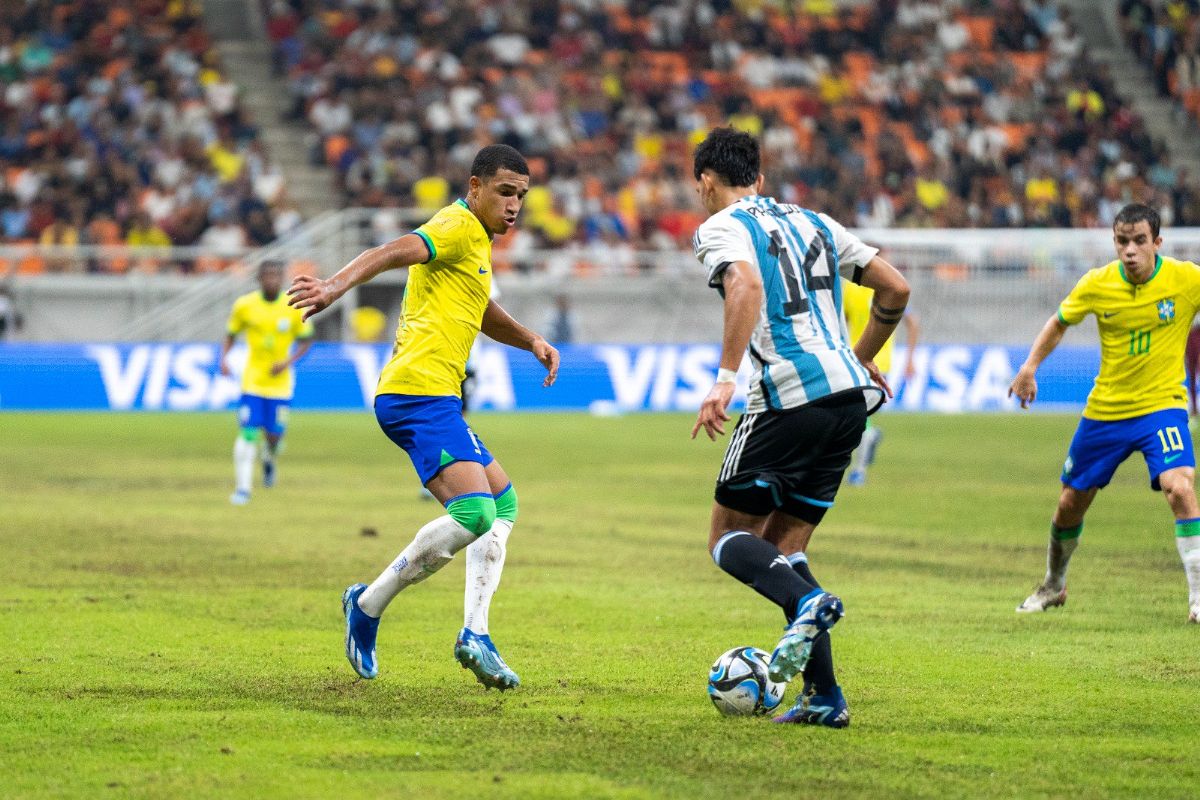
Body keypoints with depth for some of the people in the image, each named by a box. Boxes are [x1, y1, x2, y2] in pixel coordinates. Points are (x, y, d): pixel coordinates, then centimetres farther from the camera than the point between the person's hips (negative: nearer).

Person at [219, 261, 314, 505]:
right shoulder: (245, 305, -3)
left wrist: (288, 362, -12)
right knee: (248, 432, -11)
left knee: (274, 434, -1)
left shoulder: (294, 307, -5)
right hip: (252, 379, 0)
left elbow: (306, 341, 4)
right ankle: (243, 487, -5)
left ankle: (269, 460, 36)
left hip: (279, 381, 0)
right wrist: (224, 359, -9)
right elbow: (230, 335, 9)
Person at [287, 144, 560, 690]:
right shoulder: (459, 226, -6)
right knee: (474, 514, -22)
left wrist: (532, 342, 23)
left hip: (433, 399, 11)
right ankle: (369, 605, -9)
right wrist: (335, 287, -41)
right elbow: (393, 252, -24)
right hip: (421, 391, -11)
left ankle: (475, 633, 8)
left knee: (503, 502, 15)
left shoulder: (478, 243, 25)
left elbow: (483, 314, 41)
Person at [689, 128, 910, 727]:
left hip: (790, 397, -7)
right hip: (850, 395, 7)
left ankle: (807, 602, -25)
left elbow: (746, 285, -20)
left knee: (729, 537, 5)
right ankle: (824, 697, 2)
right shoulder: (813, 222, 22)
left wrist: (725, 378, -24)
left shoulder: (720, 228, 2)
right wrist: (861, 360, 34)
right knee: (781, 547, 14)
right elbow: (894, 289, 22)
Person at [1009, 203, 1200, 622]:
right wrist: (1030, 366, -2)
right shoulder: (1096, 285, -8)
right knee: (1070, 504, 12)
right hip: (1105, 410, 3)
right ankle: (1053, 585, 41)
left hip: (1161, 403, -3)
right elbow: (1059, 323, 11)